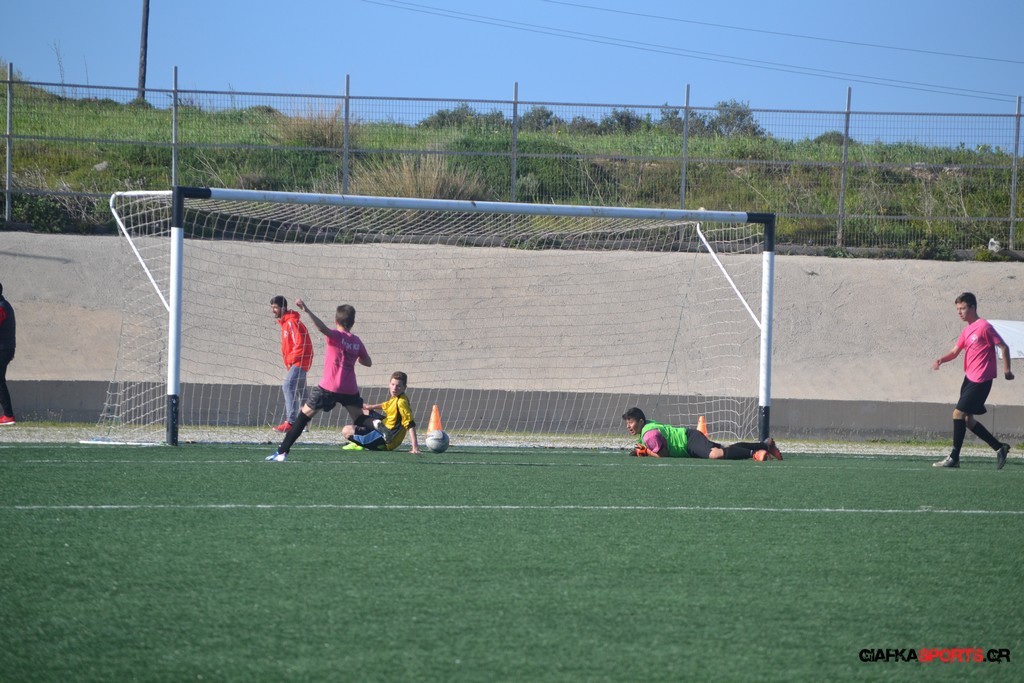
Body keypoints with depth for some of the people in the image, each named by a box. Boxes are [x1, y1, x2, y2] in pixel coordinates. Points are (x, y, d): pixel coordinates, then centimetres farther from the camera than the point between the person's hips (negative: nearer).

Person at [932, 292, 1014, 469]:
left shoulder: (984, 327, -11)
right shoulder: (966, 331, 15)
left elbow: (1003, 347, -9)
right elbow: (955, 352, 13)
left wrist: (1006, 369, -10)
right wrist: (941, 360, -6)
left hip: (980, 380, -9)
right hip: (969, 378, 9)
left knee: (958, 413, -11)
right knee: (968, 419, 9)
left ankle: (954, 458, -5)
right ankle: (1000, 448, 18)